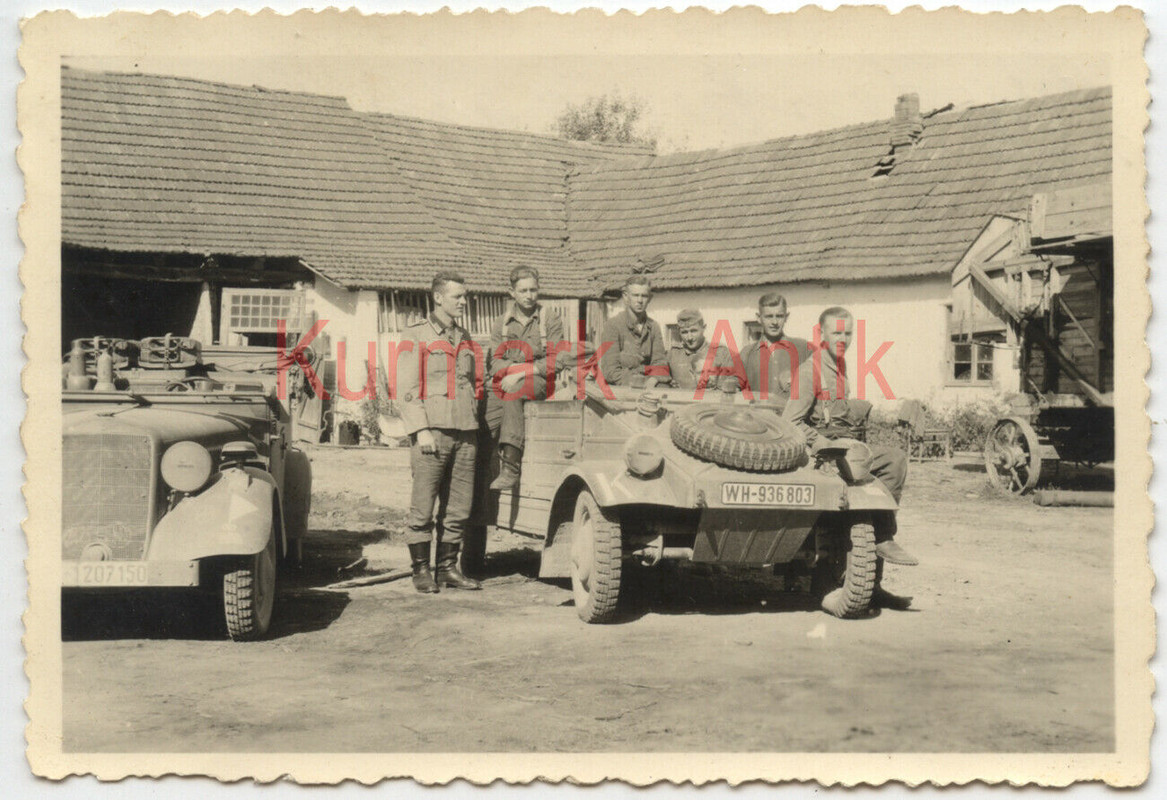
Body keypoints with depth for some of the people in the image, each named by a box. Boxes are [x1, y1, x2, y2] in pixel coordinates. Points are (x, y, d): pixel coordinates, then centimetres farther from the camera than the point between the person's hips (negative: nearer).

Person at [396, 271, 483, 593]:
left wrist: (475, 427, 16)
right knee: (423, 507, -3)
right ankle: (421, 571, 5)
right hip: (433, 432, -6)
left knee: (459, 507, 6)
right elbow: (407, 389, -5)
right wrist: (421, 430, -13)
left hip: (465, 434, 6)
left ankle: (448, 567, 15)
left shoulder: (466, 340, 20)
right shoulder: (416, 337, 1)